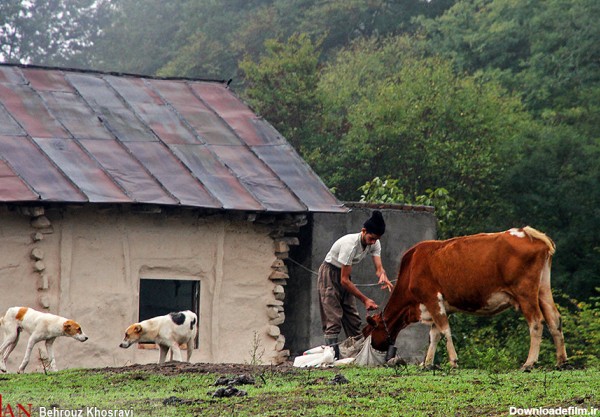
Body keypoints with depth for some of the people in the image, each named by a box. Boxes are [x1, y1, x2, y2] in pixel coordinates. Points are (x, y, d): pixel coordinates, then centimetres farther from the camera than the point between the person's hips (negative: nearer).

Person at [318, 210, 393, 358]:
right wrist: (365, 300, -30)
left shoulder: (374, 244, -10)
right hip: (330, 273, -8)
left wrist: (383, 276, -44)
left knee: (353, 319, 6)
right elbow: (344, 280, -30)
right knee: (333, 320, -14)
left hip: (344, 275, 8)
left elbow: (378, 267, -18)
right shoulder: (350, 244, -33)